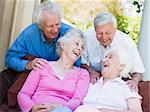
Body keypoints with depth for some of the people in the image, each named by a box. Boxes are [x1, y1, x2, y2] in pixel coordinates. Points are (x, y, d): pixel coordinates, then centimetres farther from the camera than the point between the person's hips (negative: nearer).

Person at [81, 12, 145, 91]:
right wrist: (91, 71, -22)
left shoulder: (127, 43, -19)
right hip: (94, 81, 0)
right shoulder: (87, 37, -16)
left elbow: (137, 71, -9)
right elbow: (81, 62, -2)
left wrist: (134, 81, -31)